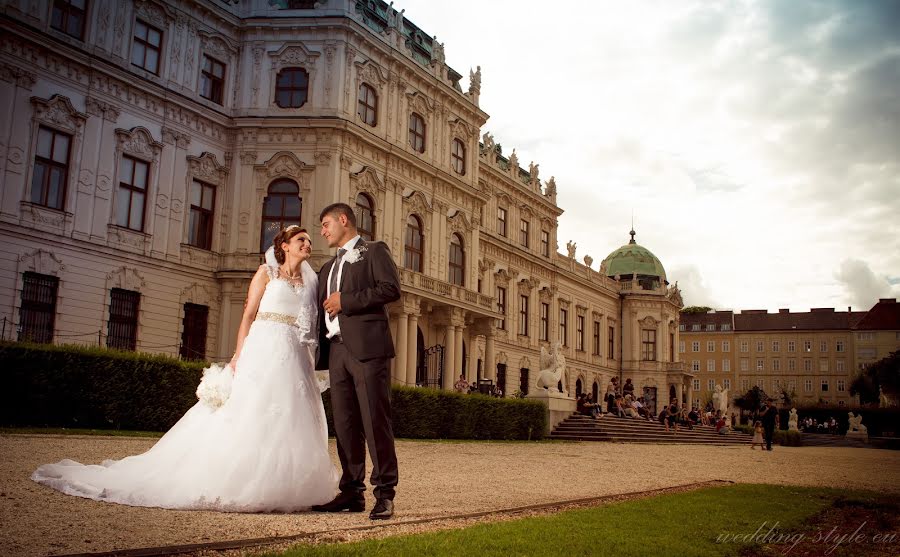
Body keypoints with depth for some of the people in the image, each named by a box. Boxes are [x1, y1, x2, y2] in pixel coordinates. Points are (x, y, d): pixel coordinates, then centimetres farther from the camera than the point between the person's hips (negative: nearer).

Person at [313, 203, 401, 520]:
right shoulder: (328, 268, 28)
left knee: (375, 420, -8)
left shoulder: (374, 251, 7)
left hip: (367, 347, -7)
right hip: (337, 351, 7)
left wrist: (346, 301, -9)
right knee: (345, 423, 6)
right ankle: (352, 492, 12)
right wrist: (319, 356, 14)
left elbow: (391, 289, -9)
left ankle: (384, 493, -3)